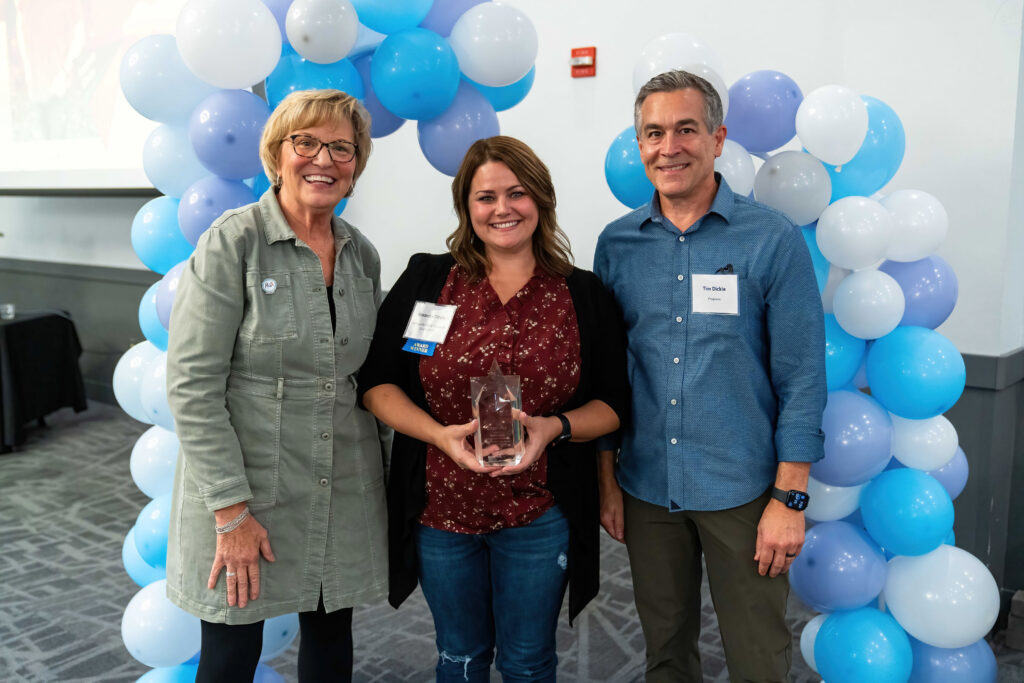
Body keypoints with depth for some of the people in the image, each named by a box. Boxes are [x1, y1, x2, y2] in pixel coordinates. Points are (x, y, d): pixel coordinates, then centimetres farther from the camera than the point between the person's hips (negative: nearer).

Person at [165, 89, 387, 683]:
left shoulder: (363, 254, 6)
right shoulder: (233, 243, -11)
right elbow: (192, 385, -15)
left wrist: (383, 475, 11)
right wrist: (232, 511, -17)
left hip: (345, 494, 5)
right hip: (246, 488, -4)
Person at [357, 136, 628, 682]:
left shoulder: (583, 295, -2)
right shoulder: (426, 280, -3)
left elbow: (613, 404, 0)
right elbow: (376, 382, -4)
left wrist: (554, 427, -19)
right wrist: (441, 434, -19)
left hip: (539, 514, 0)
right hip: (439, 510, 1)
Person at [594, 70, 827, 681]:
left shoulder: (773, 239, -8)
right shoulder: (617, 244, 2)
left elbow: (801, 380, -7)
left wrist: (790, 499, -10)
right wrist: (608, 481, 7)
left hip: (742, 493, -2)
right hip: (647, 490, 3)